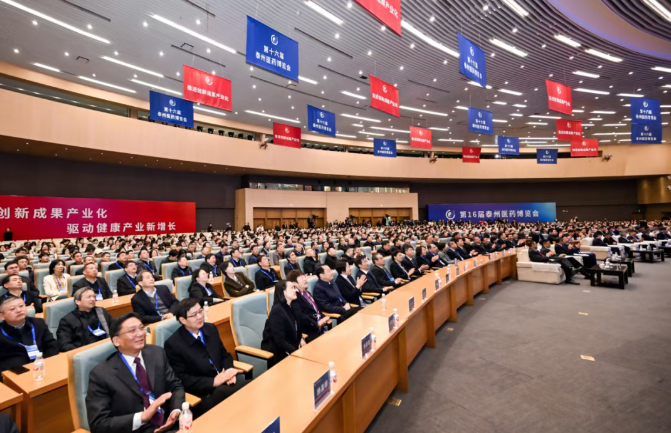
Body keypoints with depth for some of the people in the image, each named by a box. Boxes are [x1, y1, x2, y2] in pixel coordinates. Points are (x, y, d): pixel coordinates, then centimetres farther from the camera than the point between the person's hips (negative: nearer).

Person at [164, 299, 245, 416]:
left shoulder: (211, 328, 7)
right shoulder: (173, 344, -10)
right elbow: (181, 379, -11)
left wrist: (229, 372, -7)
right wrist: (213, 381, -19)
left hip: (224, 381, 6)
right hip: (201, 394, -6)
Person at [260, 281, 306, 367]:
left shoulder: (290, 306, 4)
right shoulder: (277, 310, -20)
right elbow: (279, 341, -22)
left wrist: (301, 339, -1)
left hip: (291, 346, 8)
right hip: (277, 351, -8)